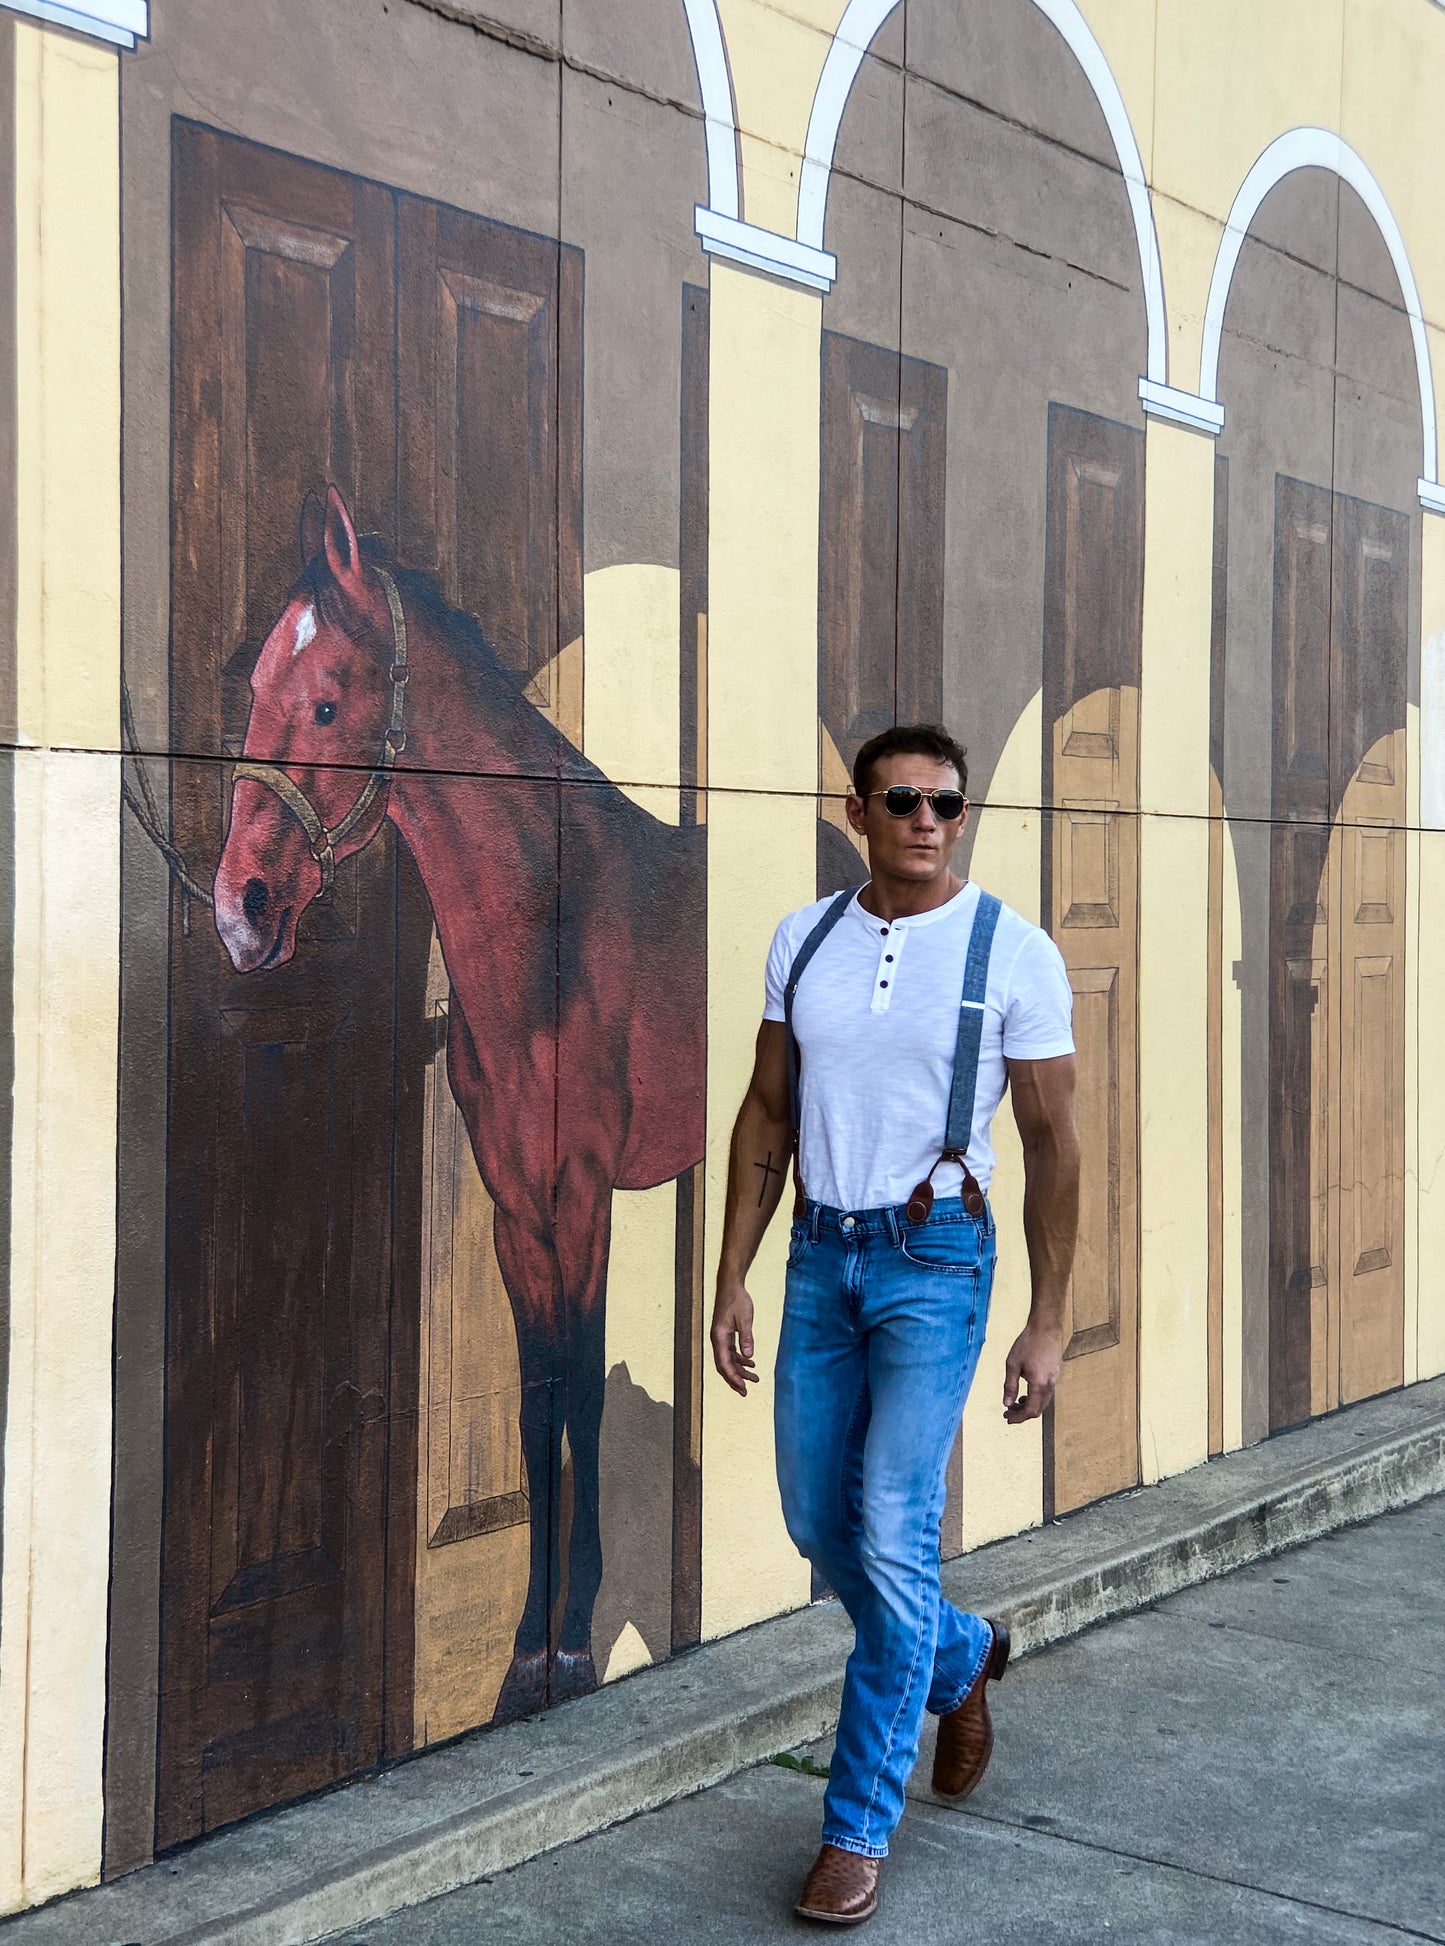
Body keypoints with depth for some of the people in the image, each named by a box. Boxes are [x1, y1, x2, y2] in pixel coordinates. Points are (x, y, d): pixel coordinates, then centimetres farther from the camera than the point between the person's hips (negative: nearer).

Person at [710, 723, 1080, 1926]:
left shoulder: (1014, 953, -7)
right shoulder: (803, 941, 5)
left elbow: (1053, 1142, -5)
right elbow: (768, 1117, 9)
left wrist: (1048, 1324, -8)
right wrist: (733, 1278, 5)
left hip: (934, 1257, -5)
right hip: (821, 1254, 5)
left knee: (892, 1538, -8)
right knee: (818, 1522, 12)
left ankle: (861, 1825, 7)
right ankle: (961, 1659, 41)